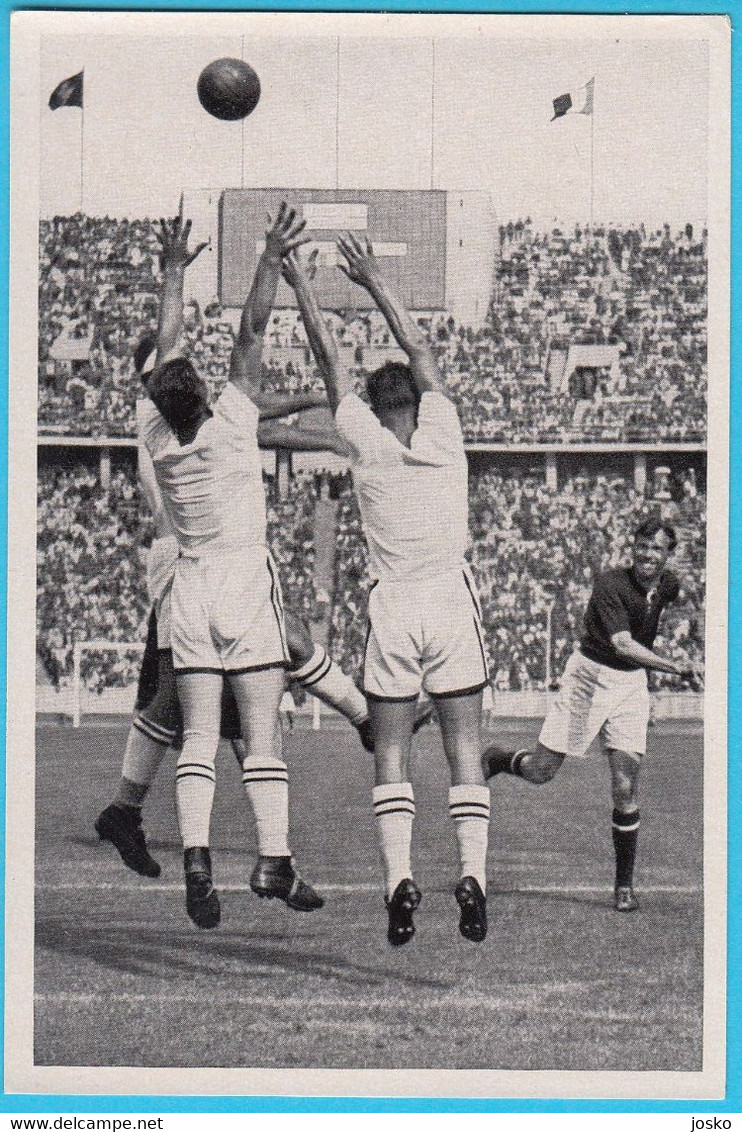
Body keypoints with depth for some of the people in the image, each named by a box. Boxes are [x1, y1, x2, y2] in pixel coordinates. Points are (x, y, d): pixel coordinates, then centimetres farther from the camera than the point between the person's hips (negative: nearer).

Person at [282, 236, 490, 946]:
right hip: (452, 599, 1)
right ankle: (472, 875, -11)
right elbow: (419, 350, 12)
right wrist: (373, 283, 21)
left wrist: (302, 289, 17)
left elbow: (330, 362, 7)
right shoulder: (444, 434, 0)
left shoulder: (365, 443, -3)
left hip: (392, 606, -1)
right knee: (464, 752, 1)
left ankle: (398, 880, -10)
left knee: (390, 756, 3)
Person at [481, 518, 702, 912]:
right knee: (540, 771, 0)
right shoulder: (610, 585, -22)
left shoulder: (668, 584, -2)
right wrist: (673, 667, -47)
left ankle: (624, 885, 4)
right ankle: (494, 760, 36)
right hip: (590, 675, -4)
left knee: (626, 788, -6)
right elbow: (622, 644, -35)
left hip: (632, 682, 4)